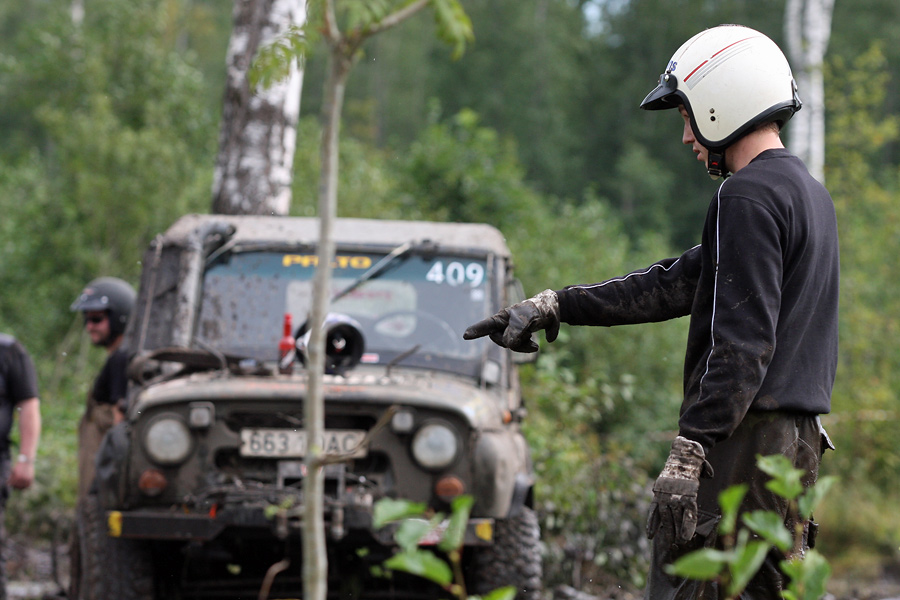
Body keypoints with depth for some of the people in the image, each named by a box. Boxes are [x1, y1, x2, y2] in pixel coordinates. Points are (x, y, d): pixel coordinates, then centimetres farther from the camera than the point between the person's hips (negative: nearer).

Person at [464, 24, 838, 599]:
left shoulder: (750, 196, -12)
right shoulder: (812, 194, 20)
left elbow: (742, 343, -20)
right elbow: (677, 283, 21)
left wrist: (688, 454, -23)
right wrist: (555, 306, 20)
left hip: (747, 436, -10)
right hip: (801, 437, 10)